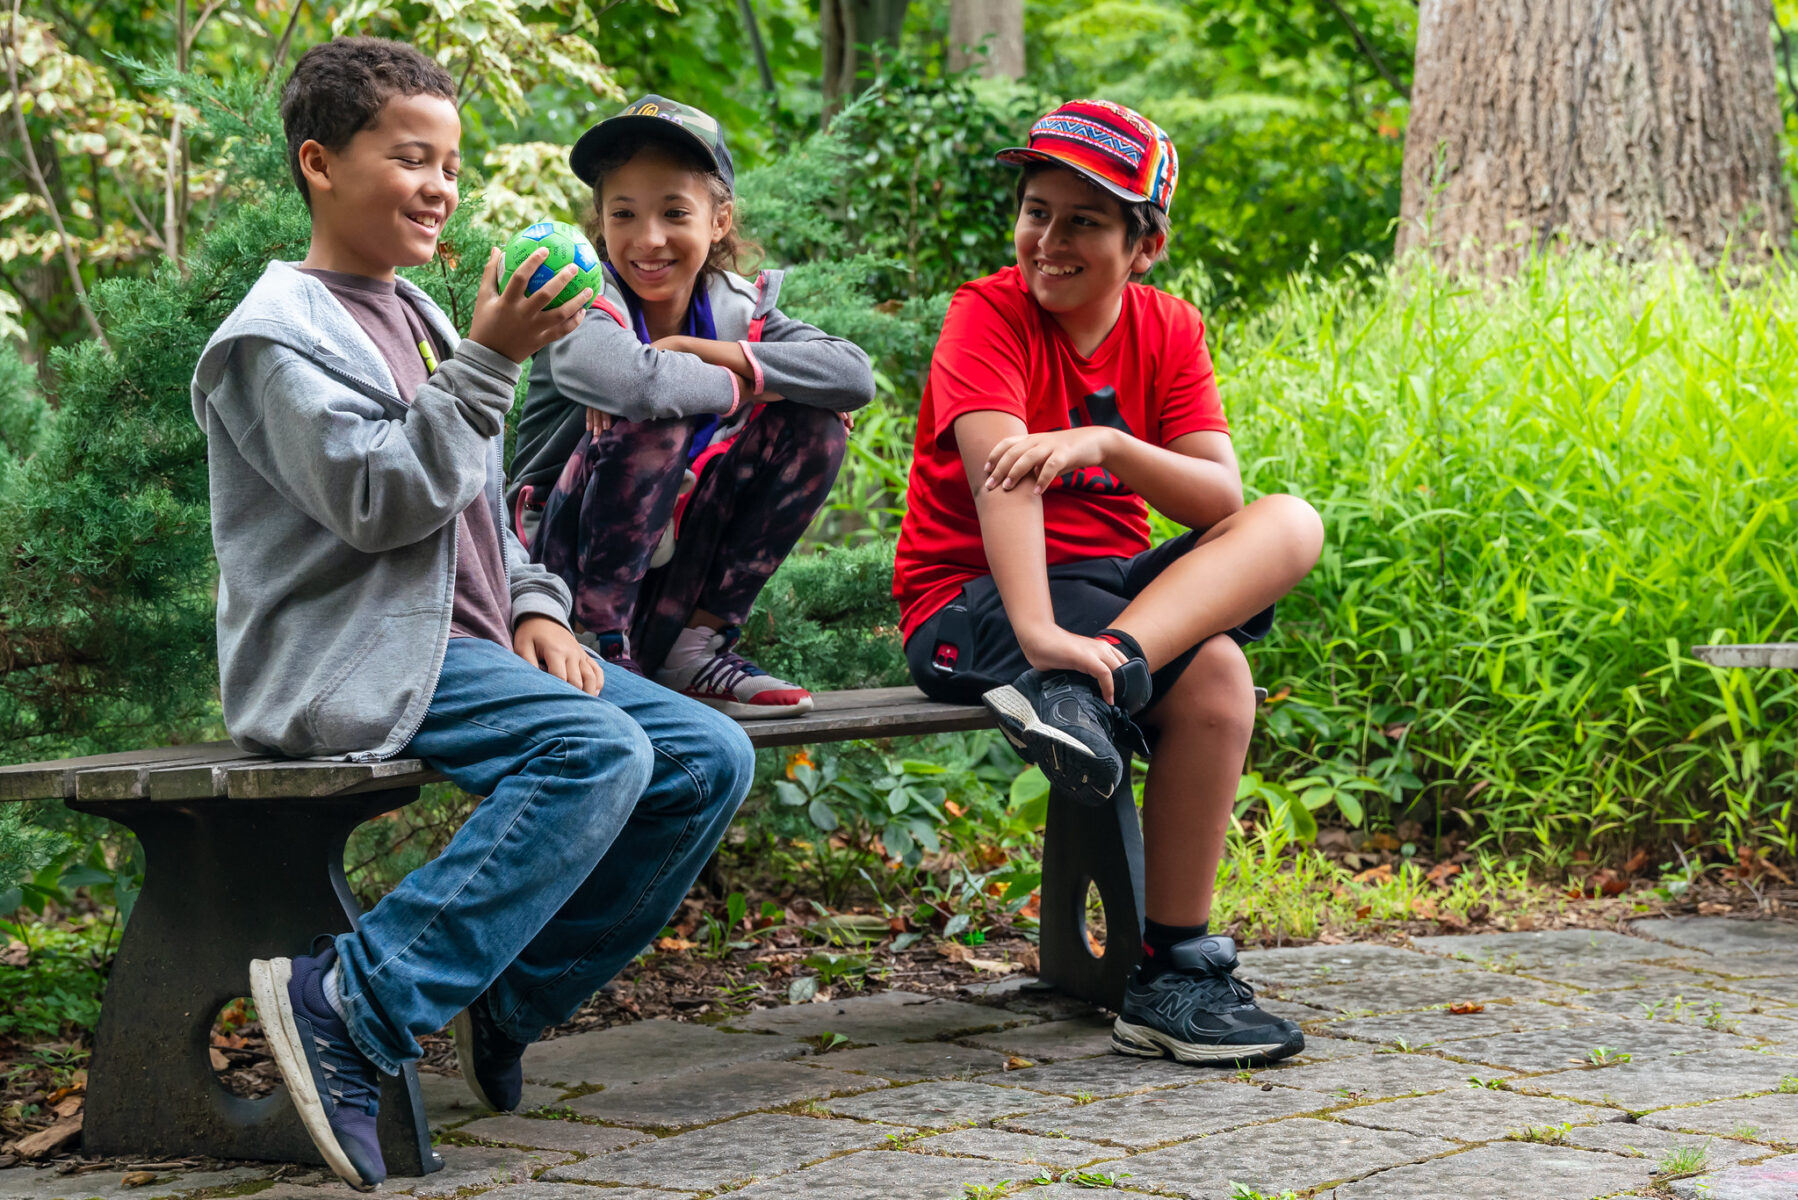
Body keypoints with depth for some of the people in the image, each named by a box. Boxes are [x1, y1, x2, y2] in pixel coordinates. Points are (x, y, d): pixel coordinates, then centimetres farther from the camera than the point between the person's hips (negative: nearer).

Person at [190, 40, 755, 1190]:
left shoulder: (420, 320, 22)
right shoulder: (277, 334, -6)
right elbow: (377, 498, -18)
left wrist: (536, 611, 9)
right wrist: (489, 363, -20)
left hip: (465, 643, 9)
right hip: (355, 661, -9)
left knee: (710, 755, -3)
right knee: (596, 752, -31)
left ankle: (513, 999, 0)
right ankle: (348, 1009, -32)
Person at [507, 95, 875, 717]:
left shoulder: (735, 308, 1)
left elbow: (855, 374, -17)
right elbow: (633, 380, -40)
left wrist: (702, 351, -20)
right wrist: (745, 386, -20)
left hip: (669, 578, 6)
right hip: (562, 566, -6)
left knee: (815, 424, -7)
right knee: (657, 422, -29)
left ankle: (697, 642, -2)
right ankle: (598, 645, -16)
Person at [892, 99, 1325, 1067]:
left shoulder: (1169, 331, 5)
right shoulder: (988, 314, -11)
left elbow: (1221, 499, -11)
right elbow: (1002, 475, -29)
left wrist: (1104, 444, -31)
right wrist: (1039, 633, -46)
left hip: (1114, 584, 6)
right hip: (972, 602, -6)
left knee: (1290, 523, -23)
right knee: (1213, 677, -30)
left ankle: (1091, 684, -43)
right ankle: (1174, 978, -30)